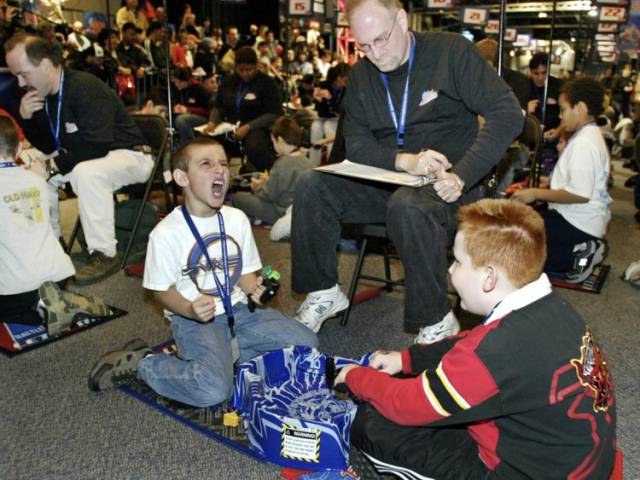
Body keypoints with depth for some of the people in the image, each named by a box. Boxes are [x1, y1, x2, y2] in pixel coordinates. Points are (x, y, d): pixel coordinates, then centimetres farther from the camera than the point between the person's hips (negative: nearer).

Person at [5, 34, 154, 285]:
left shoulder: (85, 87, -24)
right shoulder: (39, 94, 3)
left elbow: (97, 148, -29)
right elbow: (46, 148, 9)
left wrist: (53, 166, -24)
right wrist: (26, 119, -8)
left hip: (130, 155, -9)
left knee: (87, 172, -37)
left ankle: (103, 255, -27)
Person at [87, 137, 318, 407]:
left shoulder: (237, 219, 1)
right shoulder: (166, 233, -14)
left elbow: (244, 271, 10)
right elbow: (162, 290, -6)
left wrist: (255, 289, -12)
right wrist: (190, 310, -25)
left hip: (238, 309, 6)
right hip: (194, 319, -6)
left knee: (306, 342, -4)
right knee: (214, 390, -27)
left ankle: (229, 350, 5)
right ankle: (141, 362, -3)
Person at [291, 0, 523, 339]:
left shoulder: (452, 51, -7)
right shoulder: (361, 75, 8)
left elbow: (508, 115, -15)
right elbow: (356, 144, 1)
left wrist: (461, 177, -26)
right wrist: (404, 161, -20)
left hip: (446, 184, -5)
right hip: (386, 181, 5)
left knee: (407, 206, -38)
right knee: (312, 188, -16)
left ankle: (437, 322, -20)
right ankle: (324, 292, 0)